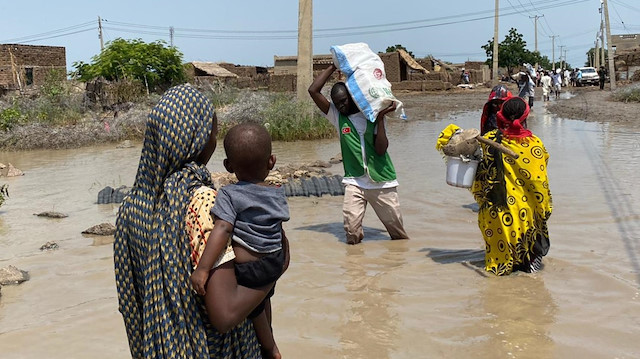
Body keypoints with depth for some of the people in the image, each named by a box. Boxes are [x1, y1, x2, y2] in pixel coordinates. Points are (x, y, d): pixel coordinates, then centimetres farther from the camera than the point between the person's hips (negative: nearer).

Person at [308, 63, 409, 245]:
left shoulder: (372, 116, 1)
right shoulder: (337, 116, 4)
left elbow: (381, 149, -11)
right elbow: (313, 90, -4)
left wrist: (380, 117, -15)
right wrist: (333, 67, -2)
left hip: (382, 182, 0)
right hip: (354, 182, 0)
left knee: (397, 229, 9)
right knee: (352, 229, -15)